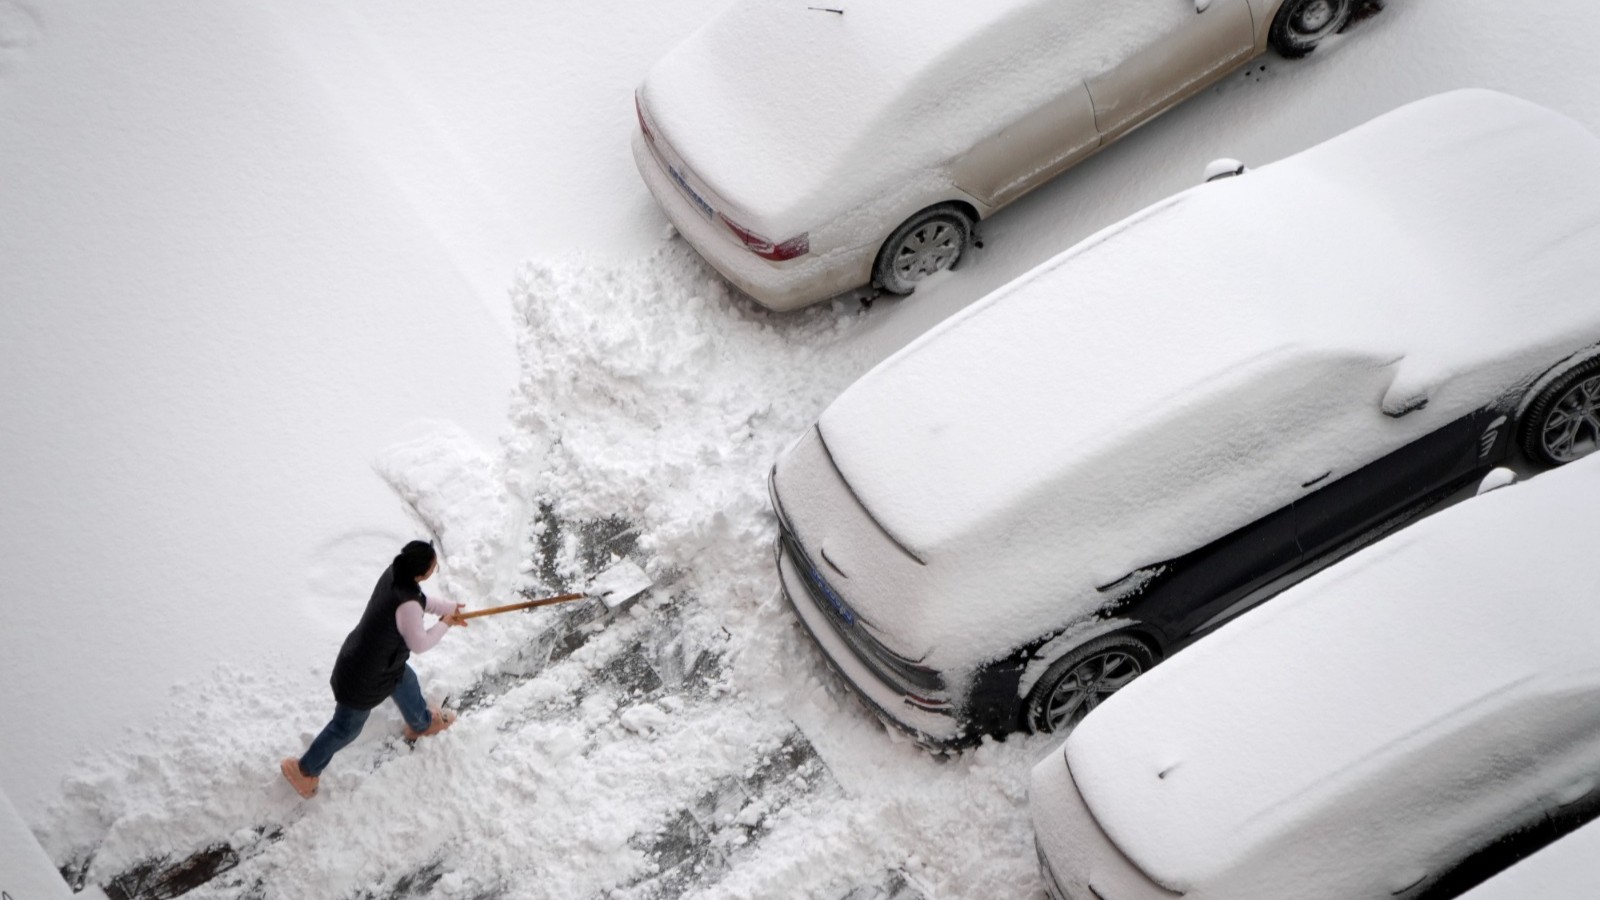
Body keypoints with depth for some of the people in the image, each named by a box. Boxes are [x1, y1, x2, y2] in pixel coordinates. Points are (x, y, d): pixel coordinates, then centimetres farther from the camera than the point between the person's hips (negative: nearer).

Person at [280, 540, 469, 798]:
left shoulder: (395, 573, -16)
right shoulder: (406, 605, -40)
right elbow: (419, 644, -25)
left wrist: (448, 608, 5)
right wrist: (444, 624, -9)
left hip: (365, 657, 8)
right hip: (365, 678, -8)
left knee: (407, 684, 35)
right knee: (346, 728, 17)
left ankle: (422, 723, 66)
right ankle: (305, 769, 40)